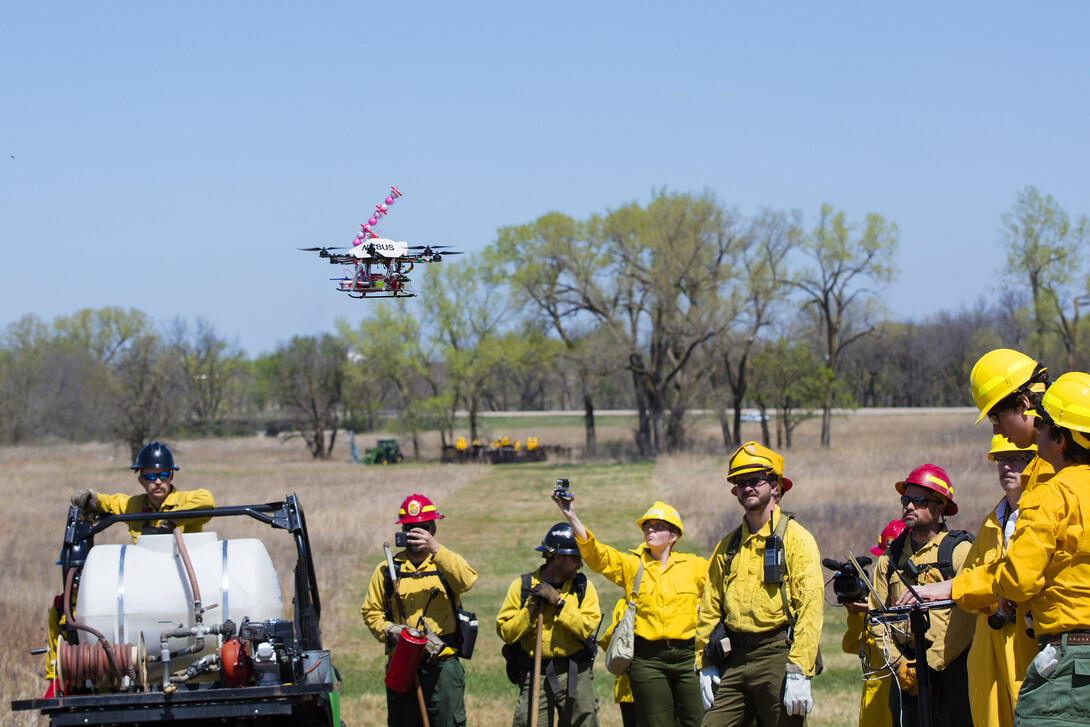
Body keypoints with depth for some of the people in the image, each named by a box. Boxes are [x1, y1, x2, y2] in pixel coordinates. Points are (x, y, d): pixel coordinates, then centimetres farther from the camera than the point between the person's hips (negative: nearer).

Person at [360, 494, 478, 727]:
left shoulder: (447, 562, 5)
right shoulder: (387, 570, 11)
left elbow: (466, 581, -17)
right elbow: (370, 611, 13)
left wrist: (436, 549, -28)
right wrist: (388, 630, -8)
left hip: (443, 666, -2)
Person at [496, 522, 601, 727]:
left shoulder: (583, 587, 7)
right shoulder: (522, 586, 4)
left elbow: (587, 627, -7)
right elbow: (505, 632, 0)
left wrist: (559, 602, -13)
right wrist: (530, 610, -11)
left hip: (576, 675, 2)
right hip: (537, 678, -2)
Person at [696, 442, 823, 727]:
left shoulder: (796, 539, -3)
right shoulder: (727, 546, 16)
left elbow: (810, 607, -11)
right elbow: (709, 610, 19)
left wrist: (798, 672, -18)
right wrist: (706, 666, 9)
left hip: (777, 656, -5)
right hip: (733, 661, 5)